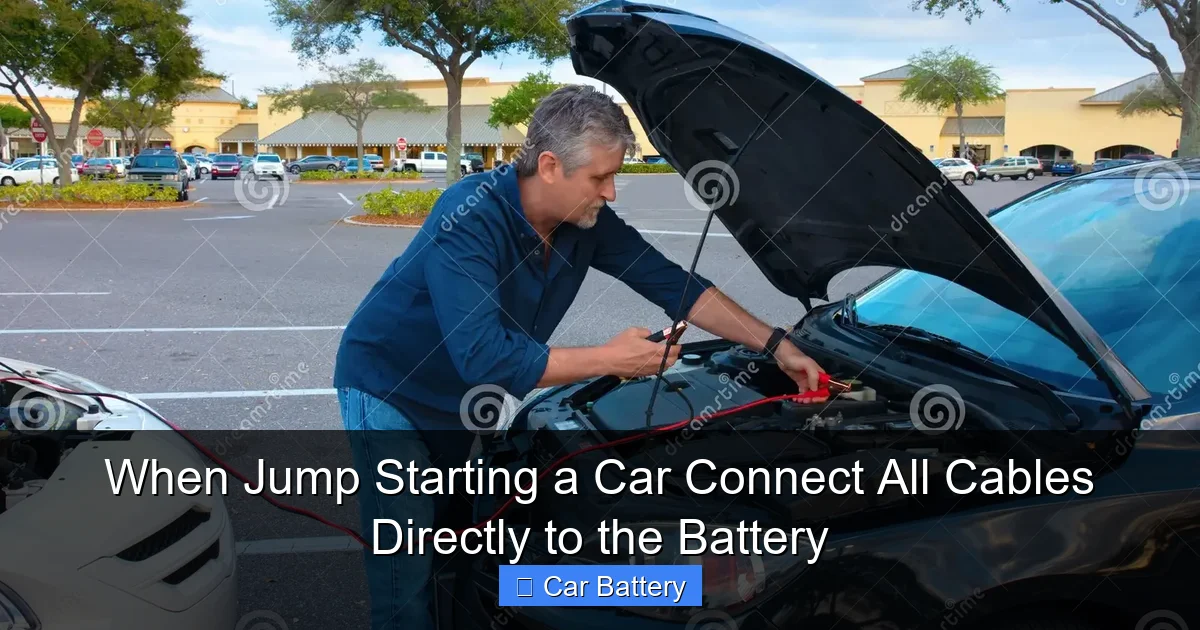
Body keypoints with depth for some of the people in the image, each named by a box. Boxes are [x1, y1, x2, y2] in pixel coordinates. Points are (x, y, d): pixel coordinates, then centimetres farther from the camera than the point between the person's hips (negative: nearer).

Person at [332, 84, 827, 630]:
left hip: (457, 398, 7)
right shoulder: (470, 220, -33)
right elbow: (485, 360, -38)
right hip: (388, 390, -6)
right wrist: (611, 360, -34)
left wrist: (775, 345, -10)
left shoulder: (587, 222, -12)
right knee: (408, 565, -7)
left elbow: (674, 284, -6)